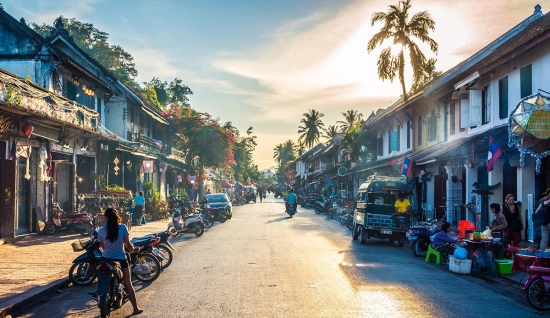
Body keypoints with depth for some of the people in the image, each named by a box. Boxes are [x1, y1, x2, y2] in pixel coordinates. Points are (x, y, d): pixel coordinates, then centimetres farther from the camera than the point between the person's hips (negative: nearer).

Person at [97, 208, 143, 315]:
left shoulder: (101, 231, -8)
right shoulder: (123, 228, -13)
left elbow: (102, 246, 5)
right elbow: (128, 245, -9)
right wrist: (134, 249, 12)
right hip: (120, 260, -2)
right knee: (128, 284, 5)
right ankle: (135, 308, 8)